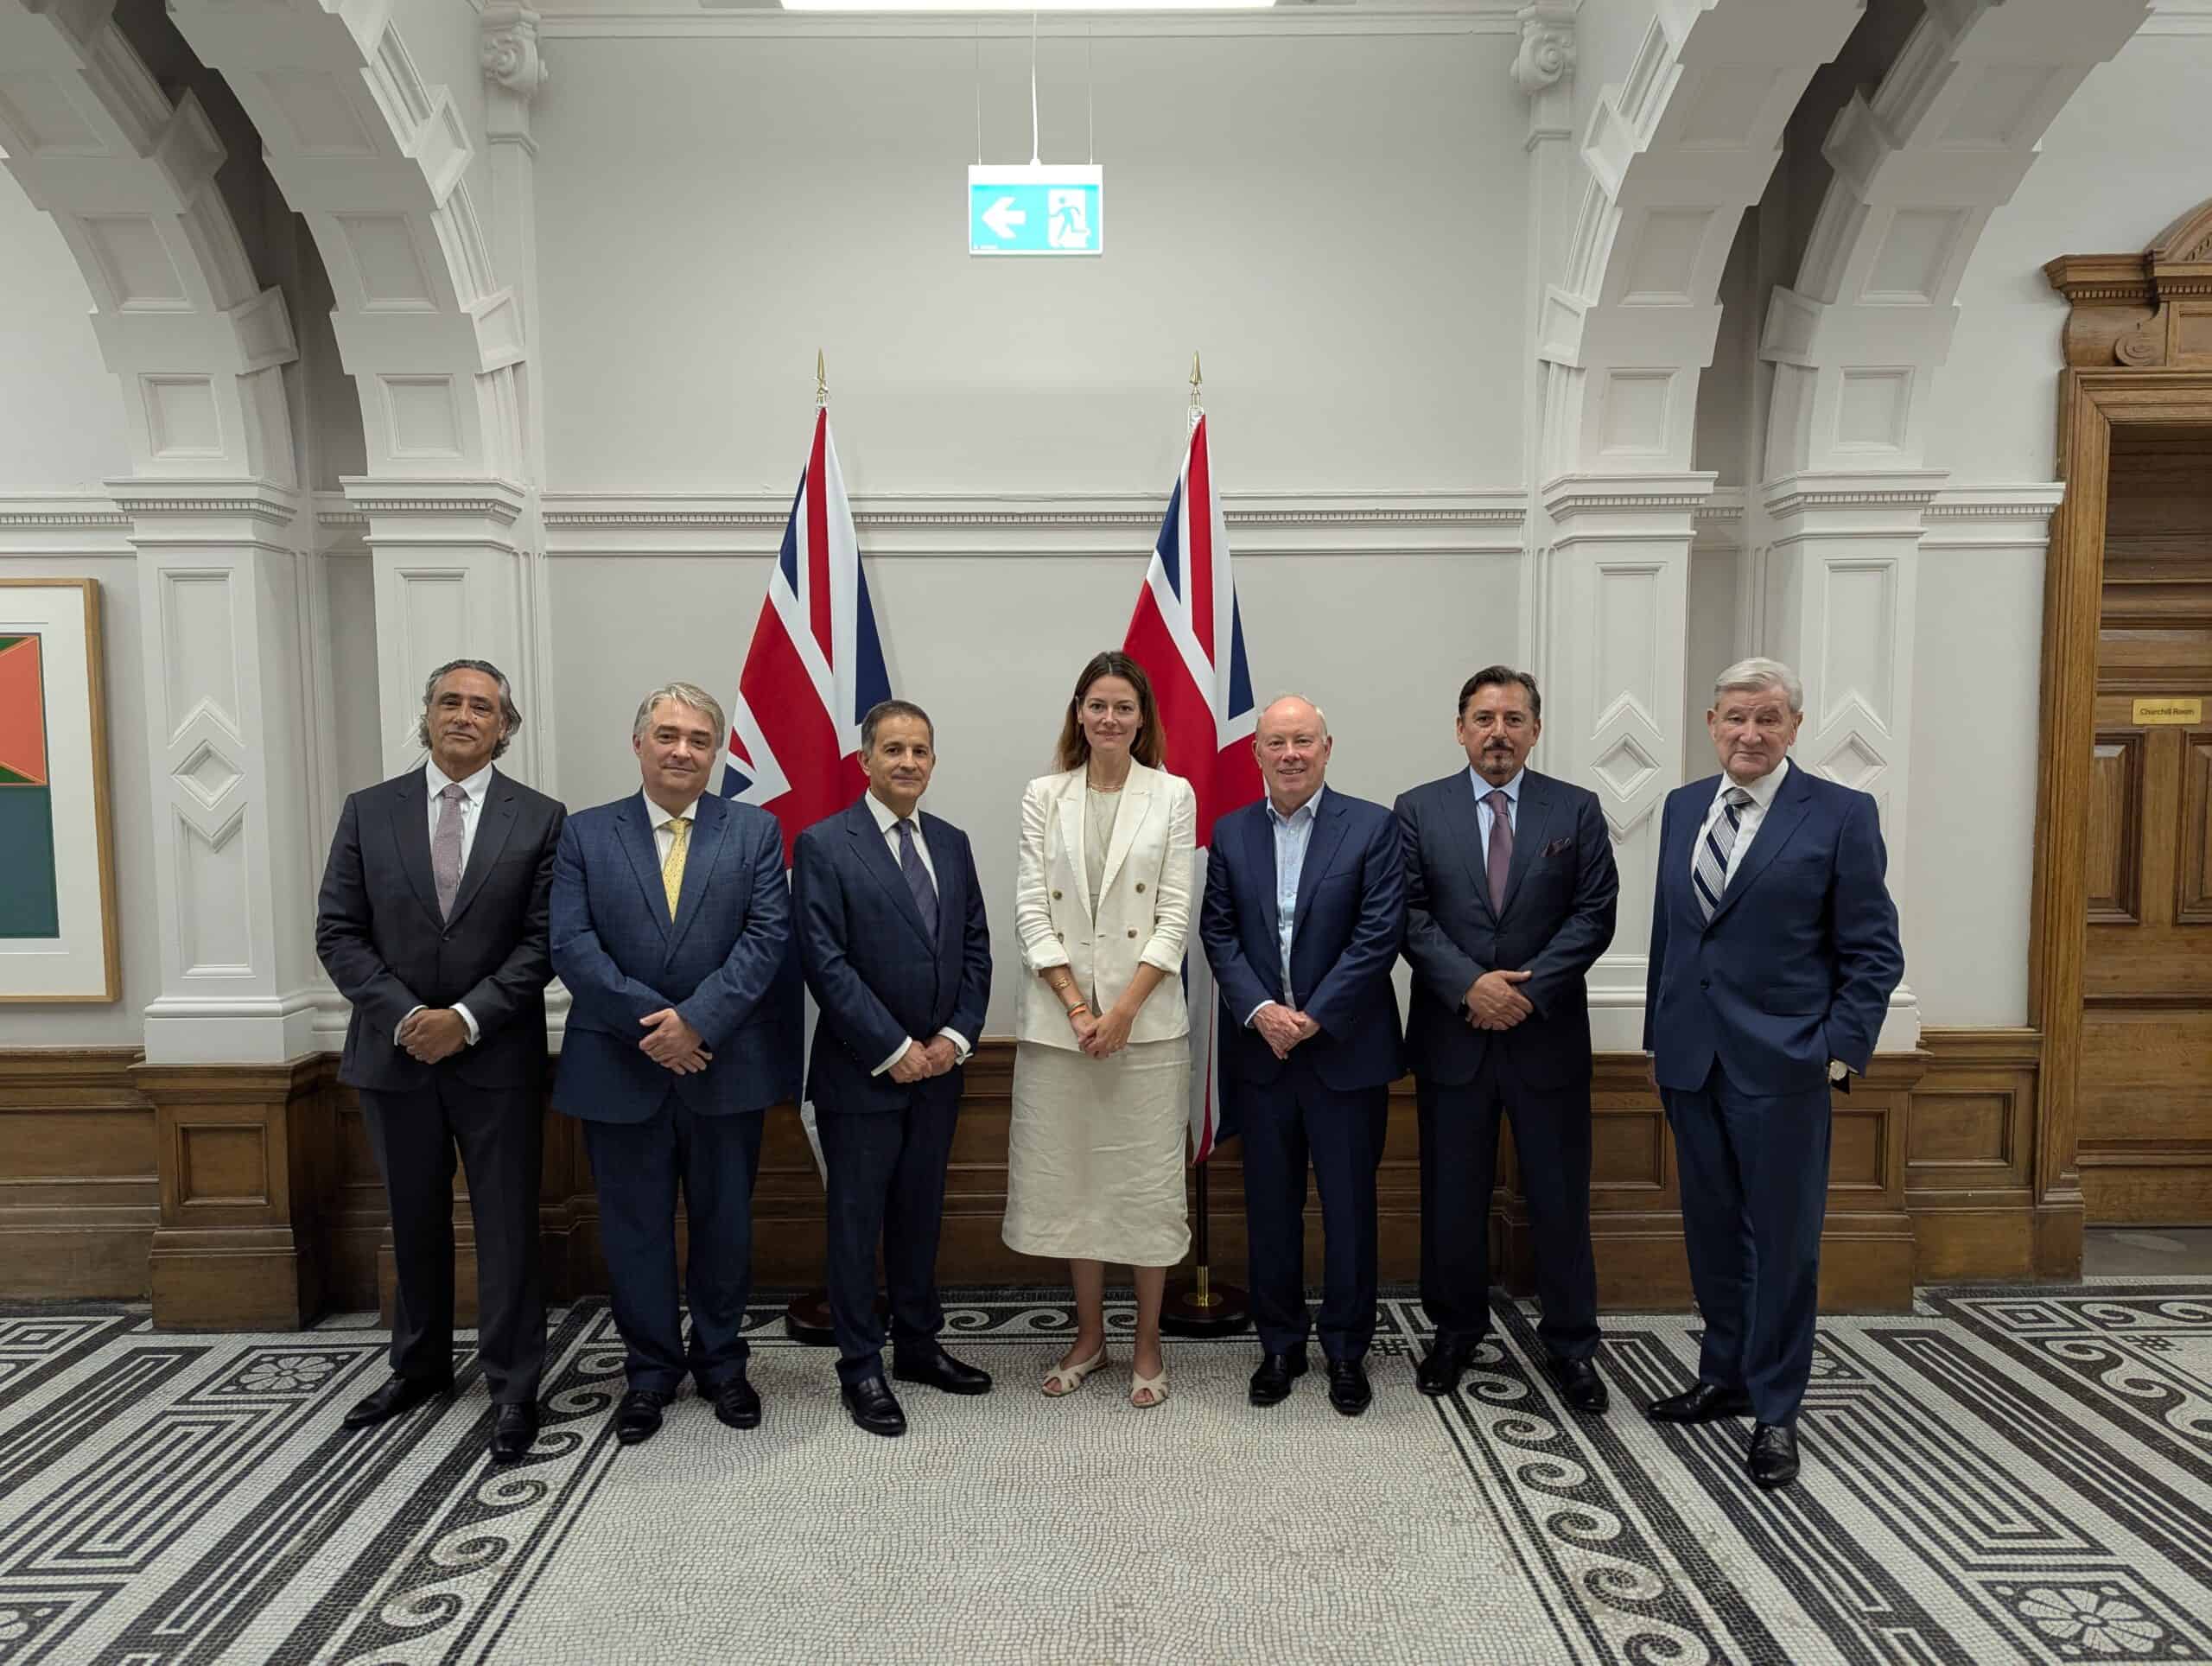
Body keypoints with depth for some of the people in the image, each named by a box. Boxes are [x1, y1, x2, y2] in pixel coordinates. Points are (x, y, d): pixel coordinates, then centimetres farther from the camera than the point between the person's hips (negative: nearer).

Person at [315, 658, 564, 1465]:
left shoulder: (539, 818, -2)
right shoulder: (369, 810, 3)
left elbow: (541, 941, -6)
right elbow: (338, 932, 0)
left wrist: (467, 1019, -15)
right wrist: (406, 1017, -11)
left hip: (497, 1056, -2)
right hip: (393, 1051, 3)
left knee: (507, 1225, 3)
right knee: (414, 1220, 17)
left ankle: (513, 1387, 16)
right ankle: (421, 1366, 35)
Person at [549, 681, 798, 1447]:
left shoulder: (755, 830, 2)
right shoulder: (585, 834, 3)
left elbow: (767, 936, -8)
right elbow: (572, 945, -7)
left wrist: (697, 1020, -18)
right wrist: (650, 1022, -17)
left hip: (726, 1065, 0)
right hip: (619, 1068, 0)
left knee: (724, 1222, 13)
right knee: (635, 1227, 11)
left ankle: (721, 1362, 31)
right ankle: (650, 1370, 29)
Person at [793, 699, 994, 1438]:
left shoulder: (952, 844, 9)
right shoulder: (823, 845, -8)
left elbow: (975, 948, 9)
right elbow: (825, 962, -14)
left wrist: (955, 1037, -4)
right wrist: (894, 1050, -15)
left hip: (937, 1067, 5)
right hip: (861, 1071, -5)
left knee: (921, 1211, 16)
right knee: (857, 1219, 6)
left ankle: (918, 1344, 32)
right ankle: (861, 1368, 20)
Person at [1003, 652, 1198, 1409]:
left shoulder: (1173, 795, 2)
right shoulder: (1043, 797, 5)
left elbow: (1175, 914, -3)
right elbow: (1031, 908, 1)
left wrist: (1123, 1009, -12)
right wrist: (1076, 1005, -9)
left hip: (1146, 1014, -1)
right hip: (1058, 1015, 2)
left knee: (1147, 1176, 4)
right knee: (1071, 1175, 10)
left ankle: (1147, 1344, 20)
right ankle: (1089, 1334, 27)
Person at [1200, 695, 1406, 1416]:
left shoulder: (1372, 826, -4)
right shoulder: (1231, 832, 5)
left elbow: (1379, 934, -10)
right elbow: (1218, 932, 2)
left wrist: (1313, 1017, -14)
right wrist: (1260, 1011, -12)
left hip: (1345, 1049, -2)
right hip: (1260, 1049, 3)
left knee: (1349, 1206, 7)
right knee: (1270, 1205, 11)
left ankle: (1346, 1351, 24)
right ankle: (1280, 1346, 26)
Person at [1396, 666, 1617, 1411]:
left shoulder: (1577, 810, 3)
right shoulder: (1419, 810, 2)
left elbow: (1595, 913, -3)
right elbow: (1410, 915, -4)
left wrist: (1529, 989, -13)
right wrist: (1470, 985, -16)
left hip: (1548, 1035, 0)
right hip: (1452, 1035, 0)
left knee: (1560, 1197, 8)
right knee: (1452, 1197, 10)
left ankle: (1570, 1344, 25)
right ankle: (1455, 1332, 28)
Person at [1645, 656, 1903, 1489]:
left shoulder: (1841, 815, -6)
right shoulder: (1683, 806, 8)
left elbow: (1873, 951, -5)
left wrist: (1842, 1052, -11)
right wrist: (1658, 1036, 12)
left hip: (1781, 1062, -4)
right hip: (1691, 1059, 5)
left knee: (1782, 1239, 5)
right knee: (1712, 1229, 15)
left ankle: (1775, 1411, 20)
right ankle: (1724, 1377, 31)